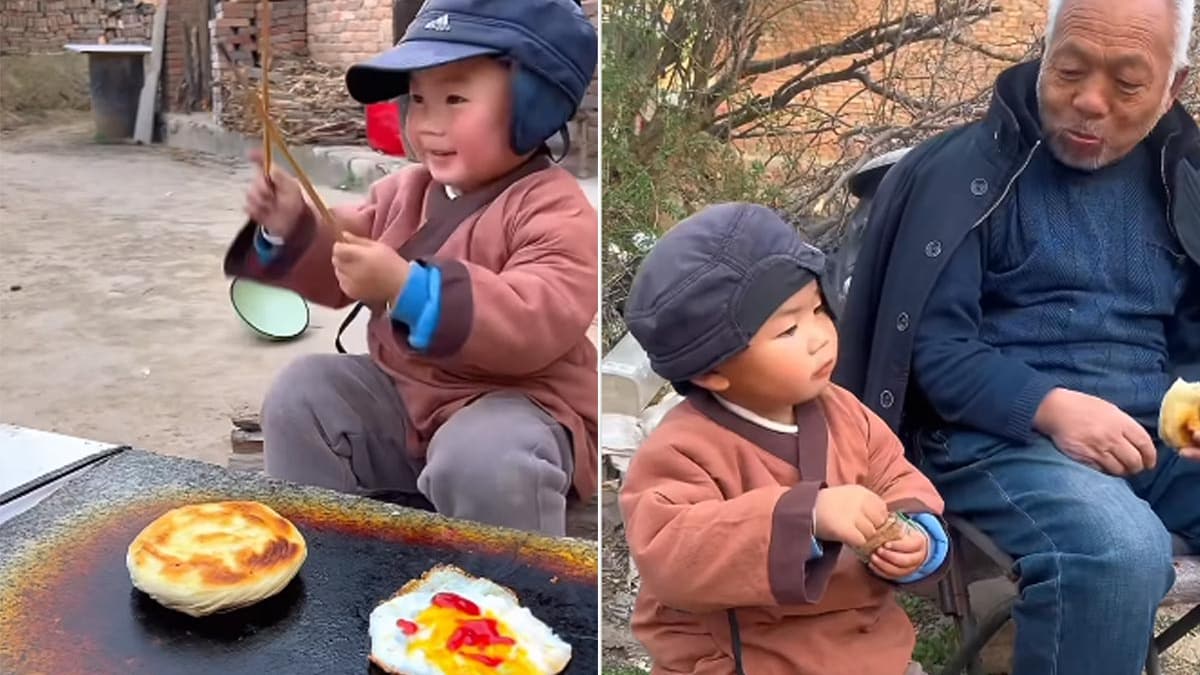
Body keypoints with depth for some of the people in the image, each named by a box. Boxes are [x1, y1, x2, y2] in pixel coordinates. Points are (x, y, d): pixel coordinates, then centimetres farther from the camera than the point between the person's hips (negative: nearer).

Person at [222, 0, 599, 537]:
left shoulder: (555, 209, -17)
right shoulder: (404, 190, 7)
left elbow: (536, 324, -33)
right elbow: (336, 275, 16)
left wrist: (408, 288, -41)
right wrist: (290, 230, -6)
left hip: (516, 404, -7)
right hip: (398, 394, 8)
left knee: (482, 456, -36)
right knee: (301, 392, -2)